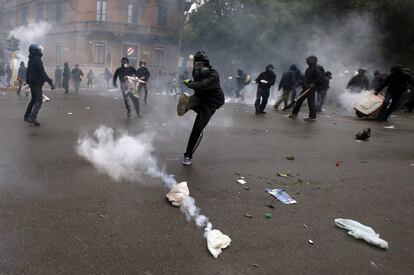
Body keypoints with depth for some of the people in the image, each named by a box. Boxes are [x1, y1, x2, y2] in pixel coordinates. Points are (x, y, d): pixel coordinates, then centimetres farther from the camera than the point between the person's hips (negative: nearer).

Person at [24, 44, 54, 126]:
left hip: (32, 83, 10)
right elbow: (42, 73, -21)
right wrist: (50, 82, -20)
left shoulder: (31, 60, 15)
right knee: (39, 101, -10)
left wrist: (28, 82, 30)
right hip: (37, 83, -10)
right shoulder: (37, 60, -15)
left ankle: (27, 116, 23)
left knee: (34, 100, 18)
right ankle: (33, 117, -19)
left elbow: (29, 73, 22)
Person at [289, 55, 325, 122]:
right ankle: (294, 114, 17)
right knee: (299, 100, 10)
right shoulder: (309, 68, 17)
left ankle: (312, 117, 3)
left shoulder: (317, 68, -10)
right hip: (306, 87, 9)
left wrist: (313, 84, -24)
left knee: (310, 102, -6)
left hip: (311, 88, -9)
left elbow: (320, 78, -19)